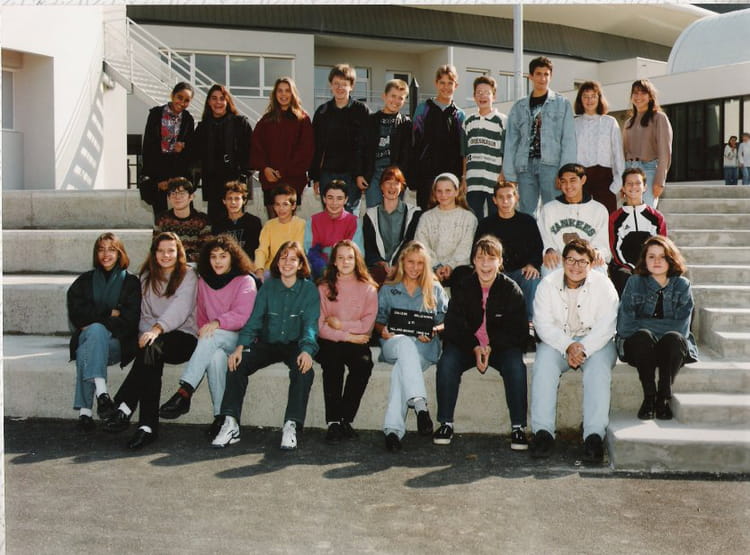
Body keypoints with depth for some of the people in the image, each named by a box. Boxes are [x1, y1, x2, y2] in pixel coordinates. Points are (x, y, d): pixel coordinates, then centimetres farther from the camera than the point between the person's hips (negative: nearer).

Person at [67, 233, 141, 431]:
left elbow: (129, 320, -2)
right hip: (86, 338, 1)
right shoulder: (85, 281, 19)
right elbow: (77, 314, 4)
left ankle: (84, 410, -46)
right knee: (96, 330, -35)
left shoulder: (130, 282, 12)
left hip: (116, 344, -1)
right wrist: (109, 314, -5)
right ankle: (100, 391, -53)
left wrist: (93, 323, -10)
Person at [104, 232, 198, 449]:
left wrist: (157, 329, -30)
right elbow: (145, 314, 16)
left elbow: (181, 308, -14)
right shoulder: (147, 277, 20)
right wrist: (147, 332, -7)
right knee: (150, 351, -34)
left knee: (152, 348, -36)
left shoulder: (188, 275, 3)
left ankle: (124, 408, -41)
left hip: (183, 336, -3)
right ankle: (148, 426, -44)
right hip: (155, 337, 3)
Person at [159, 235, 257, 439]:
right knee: (216, 357, -36)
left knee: (211, 338, -37)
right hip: (212, 342, 3)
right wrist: (203, 331, 1)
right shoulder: (204, 282, 19)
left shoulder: (245, 282, 3)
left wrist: (217, 322, -28)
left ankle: (184, 392, -46)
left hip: (238, 339, -3)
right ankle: (220, 416, -37)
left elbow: (242, 316, -12)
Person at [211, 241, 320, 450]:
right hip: (267, 344, 2)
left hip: (294, 346, -2)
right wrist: (240, 346, -17)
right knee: (237, 363, -23)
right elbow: (254, 319, 0)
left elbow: (310, 324, -10)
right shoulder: (268, 286, 6)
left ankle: (291, 426, -32)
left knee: (304, 370, -34)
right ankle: (231, 424, -24)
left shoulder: (309, 289, -1)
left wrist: (307, 351, -30)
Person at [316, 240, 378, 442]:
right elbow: (320, 327, -2)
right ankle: (333, 422, -32)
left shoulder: (368, 289, 10)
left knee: (364, 363, -32)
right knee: (332, 362, -34)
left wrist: (340, 324, -5)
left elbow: (367, 325, -1)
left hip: (357, 342, 1)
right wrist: (347, 335, -10)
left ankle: (346, 420, -26)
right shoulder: (324, 288, 9)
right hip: (329, 343, -1)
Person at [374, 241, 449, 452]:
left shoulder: (435, 289, 22)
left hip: (425, 347, 0)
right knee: (405, 343, -41)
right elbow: (378, 320, 17)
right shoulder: (387, 290, 24)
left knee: (402, 368, -37)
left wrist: (434, 331, -8)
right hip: (393, 343, 0)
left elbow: (446, 321, 14)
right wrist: (383, 330, -7)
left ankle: (393, 428, -48)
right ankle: (420, 405, -54)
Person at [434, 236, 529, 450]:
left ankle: (518, 427, -20)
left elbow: (518, 330, -5)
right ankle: (446, 423, -17)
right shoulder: (463, 288, 1)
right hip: (467, 346, 1)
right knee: (447, 362, -27)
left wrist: (490, 347, -18)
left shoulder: (511, 289, -4)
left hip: (502, 347, -1)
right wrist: (475, 348, -19)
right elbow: (453, 327, -3)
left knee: (516, 365, -30)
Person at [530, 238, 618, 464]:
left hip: (595, 342, -1)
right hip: (557, 341, 1)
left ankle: (594, 435, -36)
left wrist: (583, 349, -27)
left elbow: (606, 326, -13)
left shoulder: (603, 285, -3)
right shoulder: (548, 285, 0)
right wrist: (567, 346, -24)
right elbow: (543, 324, -9)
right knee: (543, 362, -29)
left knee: (598, 368, -32)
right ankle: (543, 432, -31)